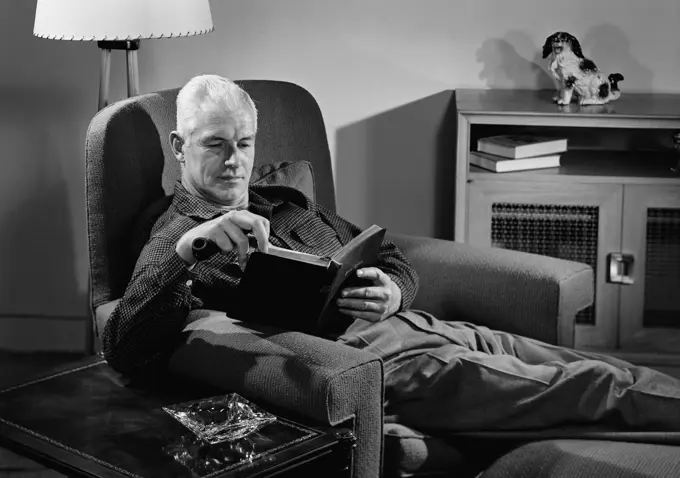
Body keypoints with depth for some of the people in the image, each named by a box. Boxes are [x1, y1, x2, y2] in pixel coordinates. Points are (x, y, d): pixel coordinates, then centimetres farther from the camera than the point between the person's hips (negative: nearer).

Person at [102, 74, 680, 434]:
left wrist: (392, 292, -1)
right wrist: (188, 247, -28)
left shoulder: (288, 203, 24)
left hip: (406, 320, 8)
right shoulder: (176, 243, 4)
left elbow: (394, 259, 25)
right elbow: (123, 349, -14)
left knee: (578, 365, -5)